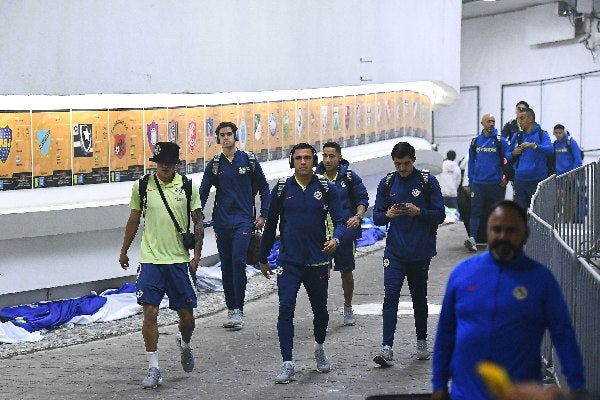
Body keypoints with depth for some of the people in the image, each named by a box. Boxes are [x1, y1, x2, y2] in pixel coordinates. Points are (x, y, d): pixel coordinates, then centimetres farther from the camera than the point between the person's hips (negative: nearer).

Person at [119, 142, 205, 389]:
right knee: (149, 312, -8)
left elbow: (198, 221, 4)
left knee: (186, 315, 5)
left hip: (180, 260, 0)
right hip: (150, 260, 0)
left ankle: (185, 344, 39)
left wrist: (197, 255, -3)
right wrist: (124, 251, 17)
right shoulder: (142, 186, 1)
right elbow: (133, 220, 12)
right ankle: (153, 369, 1)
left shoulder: (188, 187, 0)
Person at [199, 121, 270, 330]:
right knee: (226, 266, 7)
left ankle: (238, 310, -13)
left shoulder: (249, 160, 3)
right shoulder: (214, 164, 7)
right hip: (221, 222, 3)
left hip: (243, 221, -3)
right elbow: (203, 193, 9)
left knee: (238, 262, -17)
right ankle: (231, 309, 16)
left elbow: (264, 188, 11)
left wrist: (263, 215, 4)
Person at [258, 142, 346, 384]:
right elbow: (271, 225, 11)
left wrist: (335, 239, -24)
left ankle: (319, 348, 42)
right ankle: (287, 364, -12)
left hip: (317, 262, 1)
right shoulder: (282, 188, 2)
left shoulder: (326, 189, 1)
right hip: (288, 262, -1)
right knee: (286, 309, -13)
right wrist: (263, 259, 15)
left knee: (320, 310, 14)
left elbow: (340, 221, -1)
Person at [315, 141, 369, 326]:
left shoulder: (350, 177, -1)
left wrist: (357, 216, -13)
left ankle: (348, 308, 26)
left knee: (346, 272, 9)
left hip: (345, 231, 0)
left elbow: (363, 199, 4)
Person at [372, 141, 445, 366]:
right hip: (395, 251, 1)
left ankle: (422, 343, 28)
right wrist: (388, 215, -15)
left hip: (421, 251, -1)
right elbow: (377, 217, 7)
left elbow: (440, 215, -2)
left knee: (419, 297, 12)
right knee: (390, 296, -11)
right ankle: (387, 349, -15)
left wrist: (419, 212, -19)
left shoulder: (428, 181, -1)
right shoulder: (387, 183, 5)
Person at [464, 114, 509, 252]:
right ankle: (472, 239, -19)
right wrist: (470, 184, 10)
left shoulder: (500, 141, 0)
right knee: (475, 211, -9)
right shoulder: (475, 142, 8)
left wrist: (506, 178, -5)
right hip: (478, 184, 2)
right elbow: (471, 163, 12)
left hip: (495, 184, -2)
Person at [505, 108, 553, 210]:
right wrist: (513, 154, -4)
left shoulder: (542, 134, -1)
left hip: (537, 181, -4)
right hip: (519, 180, 4)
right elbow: (507, 155, 19)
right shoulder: (517, 136, 12)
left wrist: (534, 146, -31)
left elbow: (550, 150, -18)